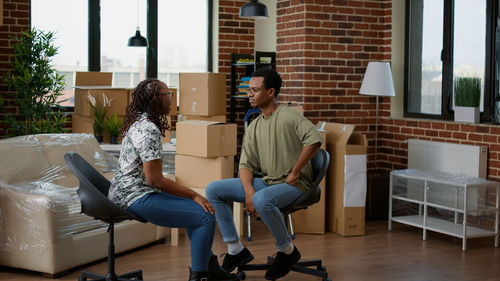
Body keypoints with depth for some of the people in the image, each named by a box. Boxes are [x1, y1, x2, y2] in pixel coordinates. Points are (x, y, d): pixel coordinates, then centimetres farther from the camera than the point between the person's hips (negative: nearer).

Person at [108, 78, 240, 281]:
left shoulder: (140, 123, 13)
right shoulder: (148, 130, -20)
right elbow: (155, 179, -23)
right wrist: (194, 195, -15)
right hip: (137, 197, -11)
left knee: (192, 209, 23)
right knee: (206, 216, -12)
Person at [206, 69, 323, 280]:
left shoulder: (288, 116, -11)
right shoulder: (254, 127, 11)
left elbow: (314, 139, -27)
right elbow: (246, 165, 7)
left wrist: (295, 172, -21)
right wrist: (249, 191, -12)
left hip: (292, 185, -7)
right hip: (265, 182, 8)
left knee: (262, 200, -39)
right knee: (213, 190, -3)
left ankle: (287, 250, -13)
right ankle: (235, 250, -1)